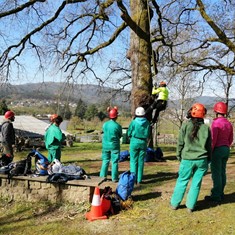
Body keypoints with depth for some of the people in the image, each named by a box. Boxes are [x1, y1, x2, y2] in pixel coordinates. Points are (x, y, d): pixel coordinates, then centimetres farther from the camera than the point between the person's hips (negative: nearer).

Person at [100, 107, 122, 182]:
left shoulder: (104, 124, -4)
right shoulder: (118, 126, -13)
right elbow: (120, 135, 0)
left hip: (105, 145, 3)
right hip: (114, 145, -3)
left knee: (105, 161, 12)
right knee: (114, 162, 5)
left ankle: (102, 176, 15)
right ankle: (114, 178, 9)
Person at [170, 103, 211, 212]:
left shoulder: (186, 125, -6)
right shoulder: (206, 128, 1)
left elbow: (180, 143, -2)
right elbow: (209, 146, 8)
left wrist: (179, 155, 11)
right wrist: (208, 160, 19)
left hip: (187, 159, -1)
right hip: (202, 159, 1)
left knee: (182, 181, 10)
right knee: (196, 183, 9)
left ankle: (174, 204, 17)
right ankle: (190, 206, 14)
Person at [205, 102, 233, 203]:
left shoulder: (216, 122, -15)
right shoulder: (229, 123, 9)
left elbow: (213, 139, -19)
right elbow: (230, 139, 14)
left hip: (217, 149, -8)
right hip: (226, 149, 8)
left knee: (216, 173, -3)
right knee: (222, 172, 13)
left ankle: (216, 196, 2)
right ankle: (220, 193, 21)